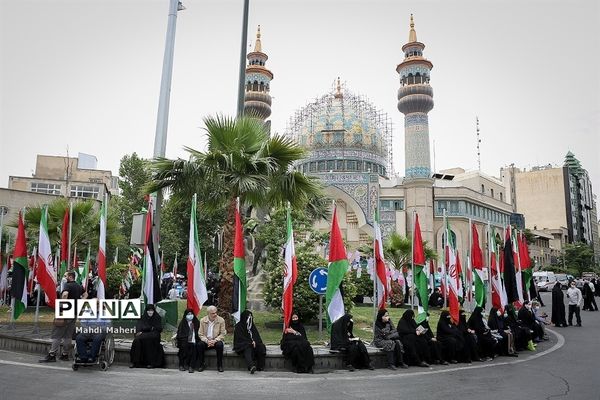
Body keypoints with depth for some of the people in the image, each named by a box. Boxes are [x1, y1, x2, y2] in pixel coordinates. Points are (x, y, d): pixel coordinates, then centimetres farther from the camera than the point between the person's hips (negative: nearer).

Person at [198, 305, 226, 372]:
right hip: (206, 341, 1)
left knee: (220, 345, -34)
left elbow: (223, 334, -6)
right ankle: (202, 364, -13)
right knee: (200, 344, -29)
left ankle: (219, 365, -17)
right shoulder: (202, 321, -2)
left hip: (216, 341, -1)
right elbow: (201, 335, -2)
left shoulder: (221, 320, -6)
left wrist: (215, 340, -22)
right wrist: (207, 341, -22)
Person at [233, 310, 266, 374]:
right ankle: (251, 367, -61)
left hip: (253, 344, 5)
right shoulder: (238, 326, 4)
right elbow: (241, 339, -5)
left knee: (261, 347, -27)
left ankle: (260, 366, -30)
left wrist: (254, 341, -8)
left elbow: (257, 336, 14)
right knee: (248, 349, -38)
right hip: (242, 345, -5)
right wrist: (250, 342, -14)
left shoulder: (252, 325, 20)